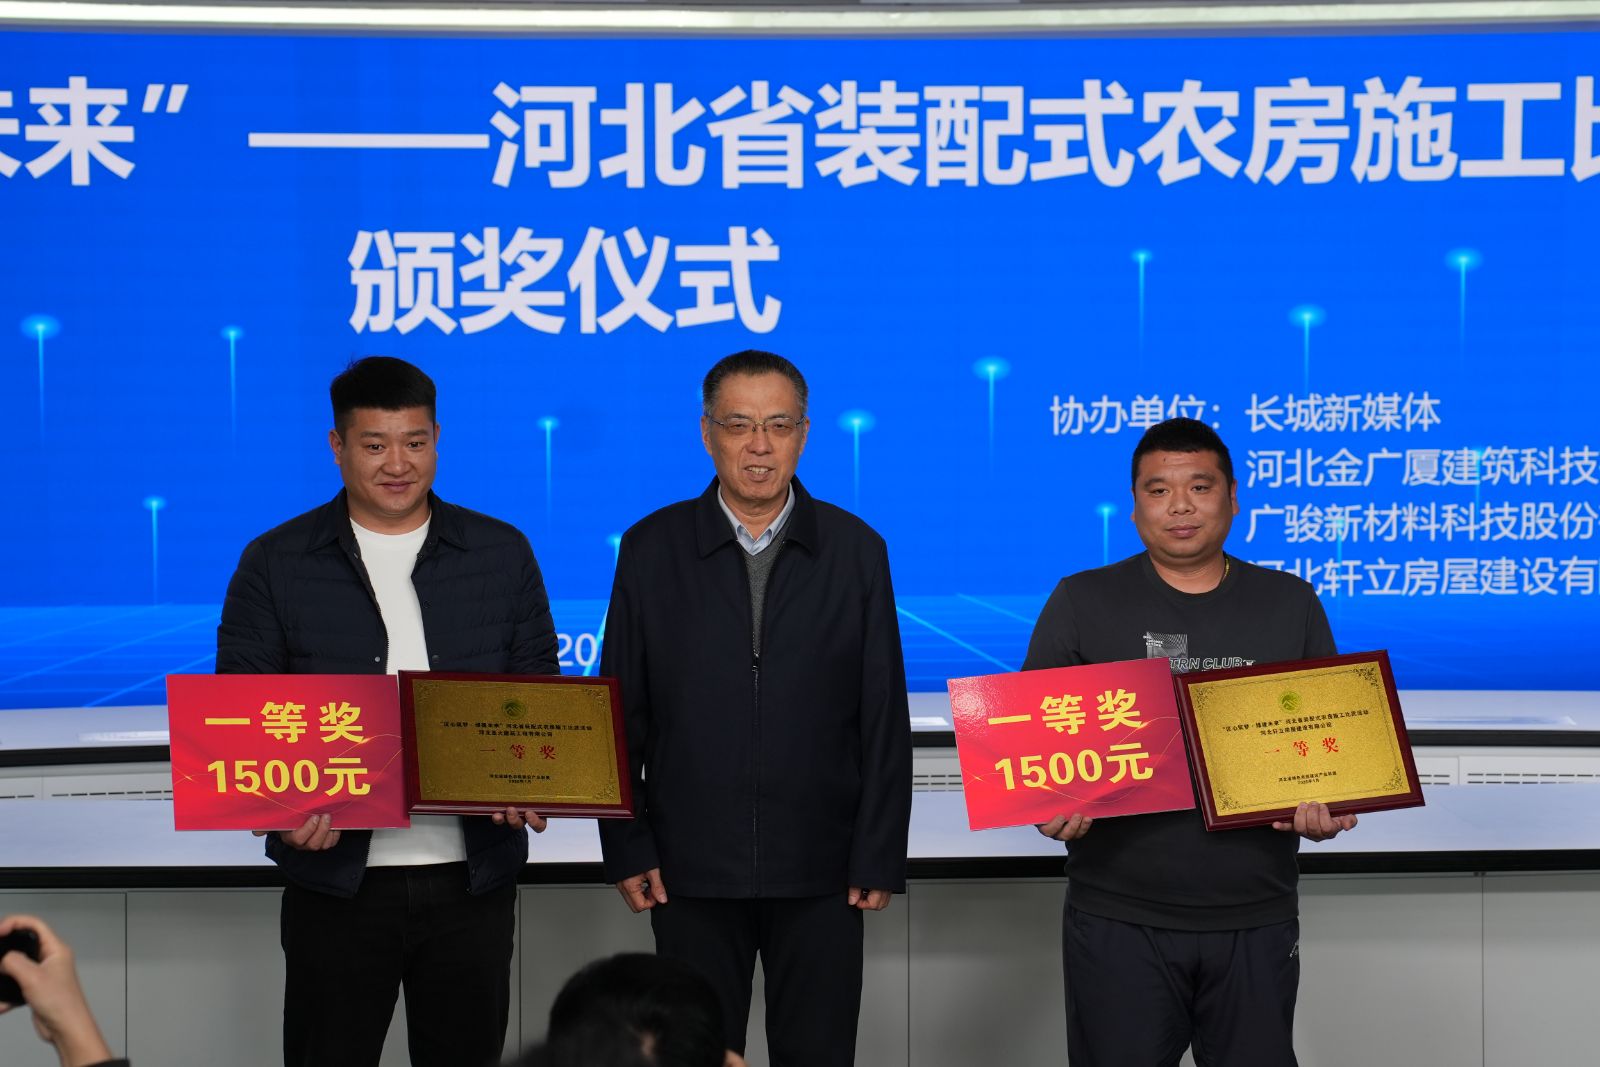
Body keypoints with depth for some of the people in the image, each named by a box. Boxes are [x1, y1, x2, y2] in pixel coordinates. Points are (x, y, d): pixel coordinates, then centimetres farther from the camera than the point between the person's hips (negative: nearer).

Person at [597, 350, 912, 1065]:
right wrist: (626, 848, -1)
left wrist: (880, 858, -3)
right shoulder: (651, 549, 3)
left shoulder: (857, 550, 2)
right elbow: (621, 714, 4)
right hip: (692, 872, 0)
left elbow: (885, 719, 1)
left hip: (822, 873, 0)